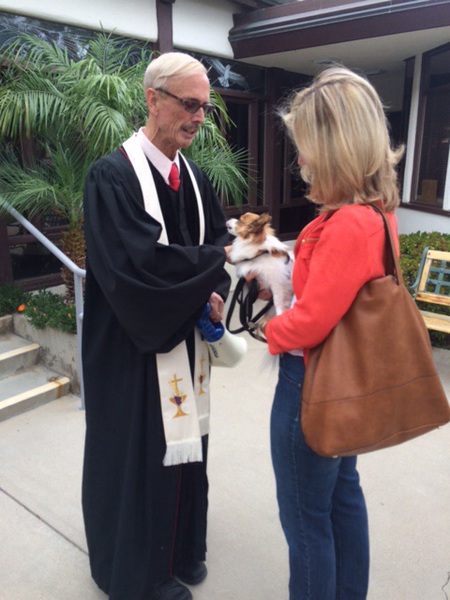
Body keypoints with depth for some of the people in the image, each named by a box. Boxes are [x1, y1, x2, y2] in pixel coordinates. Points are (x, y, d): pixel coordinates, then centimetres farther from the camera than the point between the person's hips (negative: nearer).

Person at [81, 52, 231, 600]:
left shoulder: (193, 177, 7)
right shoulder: (113, 176, -16)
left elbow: (217, 242, 9)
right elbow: (142, 265, -26)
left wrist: (216, 292, -10)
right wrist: (222, 259, -19)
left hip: (184, 340, 7)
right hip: (134, 349, -7)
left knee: (183, 445, 18)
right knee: (139, 455, 9)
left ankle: (181, 549, 44)